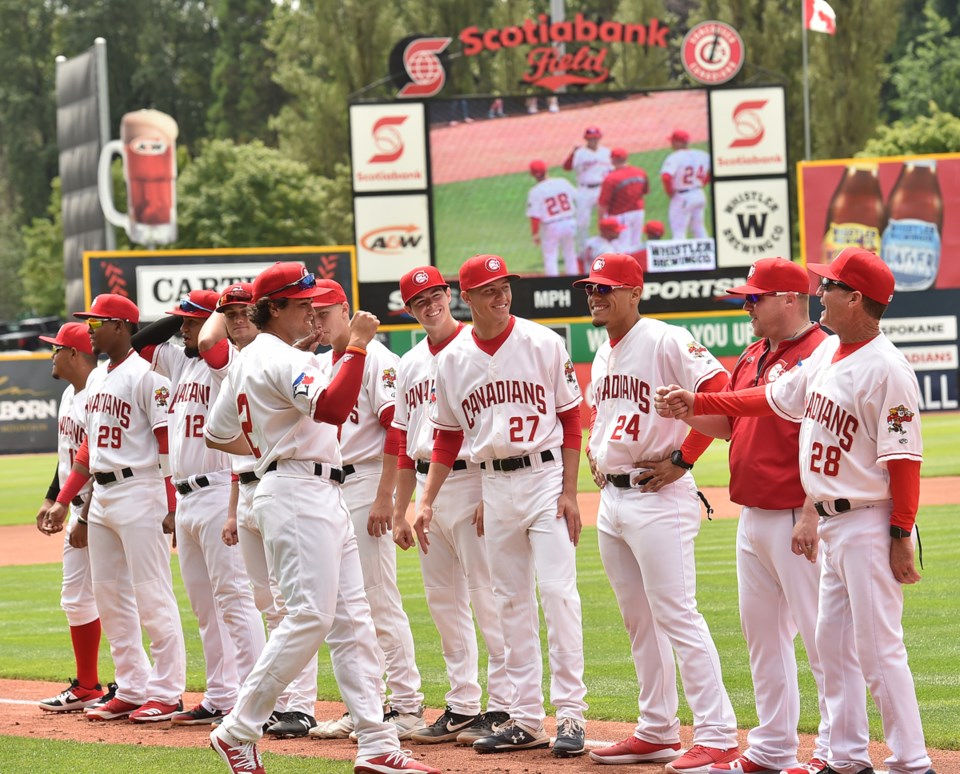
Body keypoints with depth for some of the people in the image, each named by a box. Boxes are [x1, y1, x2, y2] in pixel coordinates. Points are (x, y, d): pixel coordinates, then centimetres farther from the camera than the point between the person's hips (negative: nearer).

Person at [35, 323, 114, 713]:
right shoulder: (70, 395, 13)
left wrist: (87, 519, -22)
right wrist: (52, 499, 21)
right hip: (79, 509, 11)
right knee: (76, 598, 14)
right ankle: (86, 687, 22)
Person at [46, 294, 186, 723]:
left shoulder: (145, 376, -10)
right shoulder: (97, 378, 16)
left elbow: (169, 445, -14)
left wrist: (172, 506, -20)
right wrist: (63, 501, 18)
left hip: (139, 491, -9)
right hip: (101, 495, 9)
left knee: (152, 595, -6)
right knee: (109, 596, 10)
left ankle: (166, 692, -1)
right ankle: (131, 690, 16)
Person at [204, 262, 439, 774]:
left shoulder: (247, 362, 18)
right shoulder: (281, 360, -13)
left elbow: (217, 435, 25)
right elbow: (331, 409, -30)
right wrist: (357, 347, -26)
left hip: (321, 498, 11)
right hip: (298, 495, -11)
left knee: (351, 618, 5)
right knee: (310, 615, -13)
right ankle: (238, 731, -6)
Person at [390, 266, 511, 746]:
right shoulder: (410, 365, 16)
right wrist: (399, 512, 15)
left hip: (470, 482, -8)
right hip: (426, 486, 8)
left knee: (487, 596, -8)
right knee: (443, 601, 9)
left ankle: (501, 706, -6)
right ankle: (461, 706, 16)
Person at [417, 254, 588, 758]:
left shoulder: (543, 344, -5)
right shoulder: (452, 360, 5)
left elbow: (571, 418, -3)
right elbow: (448, 435, 13)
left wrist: (569, 492, -10)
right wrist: (426, 501, 6)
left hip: (545, 475, -4)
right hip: (494, 485, 4)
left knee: (557, 592, -10)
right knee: (511, 601, 7)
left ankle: (570, 712, -7)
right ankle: (526, 719, 12)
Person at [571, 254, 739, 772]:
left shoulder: (664, 342, -12)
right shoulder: (603, 355, 15)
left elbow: (721, 392, -21)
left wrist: (683, 459, -19)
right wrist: (594, 453, 15)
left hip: (658, 496, -9)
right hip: (611, 497, 9)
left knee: (676, 616, -12)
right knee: (639, 622, 13)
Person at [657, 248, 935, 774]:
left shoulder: (886, 369, -18)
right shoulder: (827, 354, 9)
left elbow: (904, 458, -19)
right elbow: (775, 398, 21)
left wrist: (901, 538, -21)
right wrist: (696, 404, 21)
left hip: (869, 525, -10)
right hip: (832, 527, 10)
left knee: (878, 650, -7)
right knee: (832, 645, 15)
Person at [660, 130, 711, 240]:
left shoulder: (674, 157, -19)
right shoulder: (702, 155, 2)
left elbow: (666, 177, -31)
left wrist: (669, 192, -13)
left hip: (682, 198, -7)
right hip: (700, 195, 7)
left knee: (678, 232, -2)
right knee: (698, 229, 21)